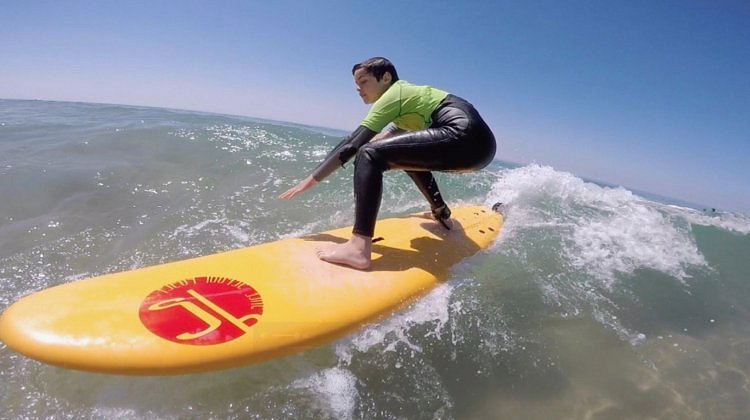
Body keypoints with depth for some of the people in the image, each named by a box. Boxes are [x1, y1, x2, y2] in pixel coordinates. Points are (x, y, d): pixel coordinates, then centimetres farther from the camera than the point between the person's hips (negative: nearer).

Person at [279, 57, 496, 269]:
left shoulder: (392, 97, 2)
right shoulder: (408, 92, 27)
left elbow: (352, 145, -4)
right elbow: (399, 129, 49)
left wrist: (311, 180, 0)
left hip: (466, 139, -10)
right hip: (479, 144, 10)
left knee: (370, 155, -16)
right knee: (409, 156, 34)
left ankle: (359, 248, -29)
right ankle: (442, 214, 35)